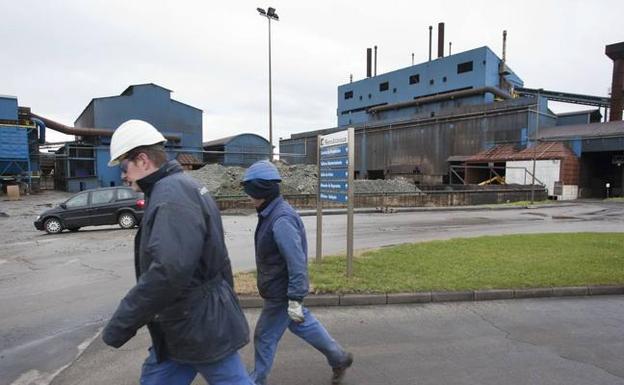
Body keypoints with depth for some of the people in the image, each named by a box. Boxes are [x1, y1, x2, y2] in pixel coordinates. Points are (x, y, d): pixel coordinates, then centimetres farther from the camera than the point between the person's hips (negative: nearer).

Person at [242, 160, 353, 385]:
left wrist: (295, 300, -25)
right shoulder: (270, 213, 4)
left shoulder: (281, 220, -27)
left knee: (265, 336, 8)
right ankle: (339, 358, 41)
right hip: (279, 289, 10)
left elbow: (297, 262, -28)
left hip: (281, 293, -10)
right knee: (303, 324, 23)